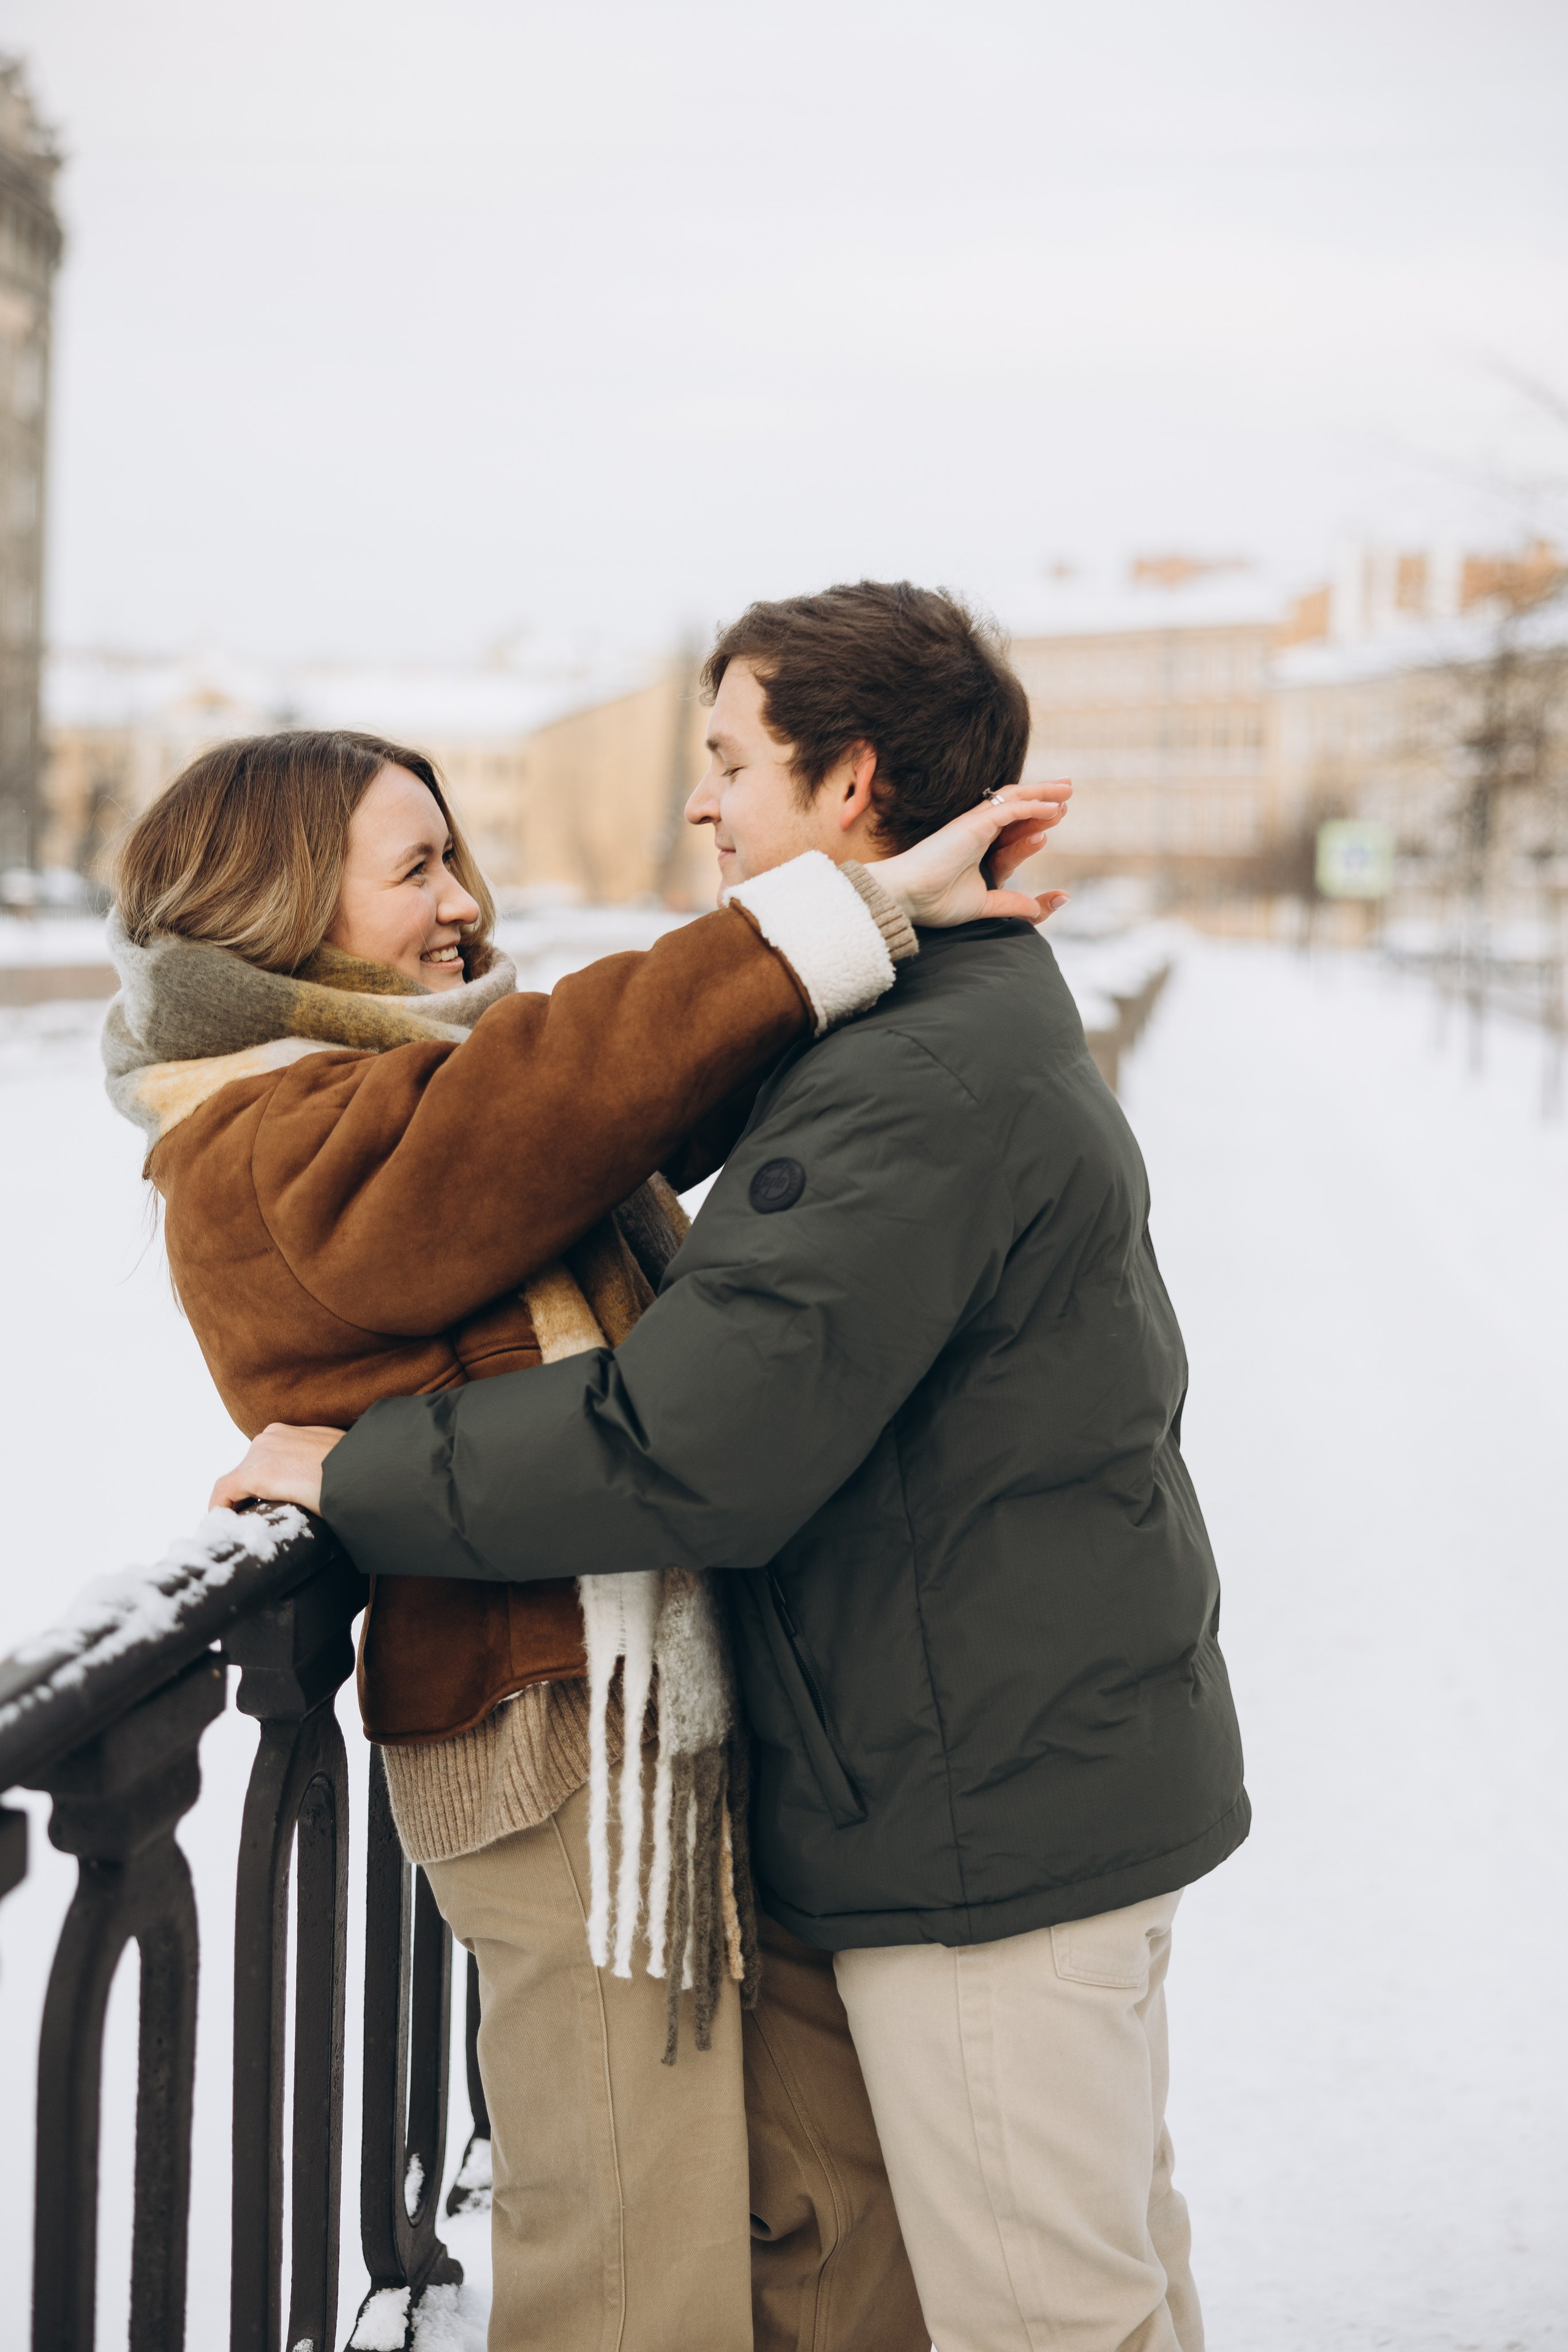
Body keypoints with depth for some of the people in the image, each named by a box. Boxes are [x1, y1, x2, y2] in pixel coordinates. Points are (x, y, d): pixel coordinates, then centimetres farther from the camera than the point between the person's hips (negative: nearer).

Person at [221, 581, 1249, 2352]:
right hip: (1073, 1765, 10)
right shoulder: (990, 1016, 12)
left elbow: (690, 1452, -29)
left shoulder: (921, 1089, -24)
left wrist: (350, 1475, -18)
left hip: (990, 1815, -10)